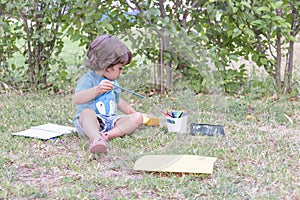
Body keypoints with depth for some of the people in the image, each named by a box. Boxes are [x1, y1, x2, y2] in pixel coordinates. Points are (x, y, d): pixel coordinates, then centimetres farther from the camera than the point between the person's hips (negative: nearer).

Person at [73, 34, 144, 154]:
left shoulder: (112, 81, 19)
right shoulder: (88, 79, -10)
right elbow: (76, 100, -29)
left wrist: (132, 112, 41)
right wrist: (97, 90, -42)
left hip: (110, 122, 7)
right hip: (91, 121, -7)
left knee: (138, 117, -12)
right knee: (87, 112, -38)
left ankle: (107, 135, -34)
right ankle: (96, 138, -66)